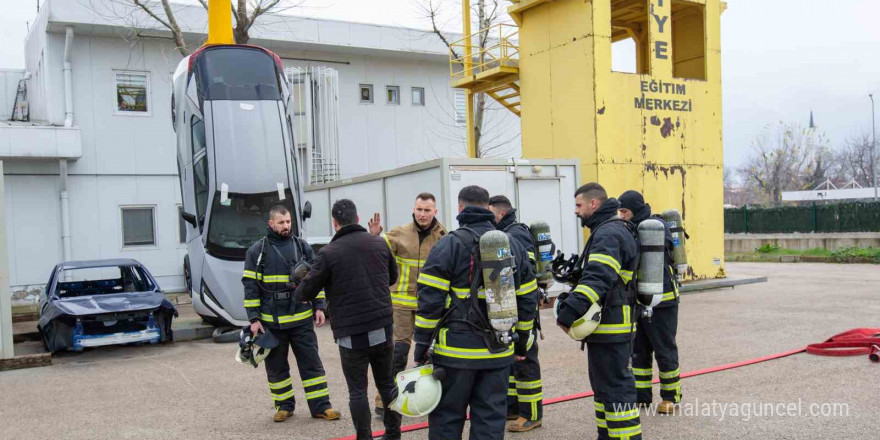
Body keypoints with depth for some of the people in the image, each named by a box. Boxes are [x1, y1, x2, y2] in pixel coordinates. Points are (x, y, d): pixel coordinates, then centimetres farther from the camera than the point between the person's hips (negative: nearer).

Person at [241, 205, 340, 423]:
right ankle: (284, 405, 24)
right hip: (271, 321, -1)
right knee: (276, 366, 10)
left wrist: (319, 307, 3)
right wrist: (254, 319, -7)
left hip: (302, 318, 1)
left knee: (312, 363, 4)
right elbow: (250, 286, -2)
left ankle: (321, 406, 10)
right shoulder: (257, 251, -2)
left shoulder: (302, 246, 5)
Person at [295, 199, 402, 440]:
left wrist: (300, 289, 18)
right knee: (387, 383, 18)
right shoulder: (379, 243, 3)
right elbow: (392, 277, 18)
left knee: (357, 391, 6)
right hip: (383, 328, 4)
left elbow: (305, 293, -5)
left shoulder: (329, 252, -10)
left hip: (352, 334, -4)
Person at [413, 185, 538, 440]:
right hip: (499, 351, 4)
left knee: (447, 417, 7)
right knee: (491, 418, 10)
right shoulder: (513, 245, 10)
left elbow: (430, 299, -11)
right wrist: (521, 342, 22)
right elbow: (527, 299, 14)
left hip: (457, 351, -4)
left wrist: (422, 343, -3)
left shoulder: (449, 244, -7)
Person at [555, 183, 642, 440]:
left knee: (615, 386, -6)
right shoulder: (608, 231, 18)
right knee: (603, 383, 20)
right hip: (607, 324, 11)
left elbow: (598, 278, -31)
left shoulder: (609, 234, -18)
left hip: (610, 327, -11)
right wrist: (570, 302, 16)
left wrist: (570, 311, -35)